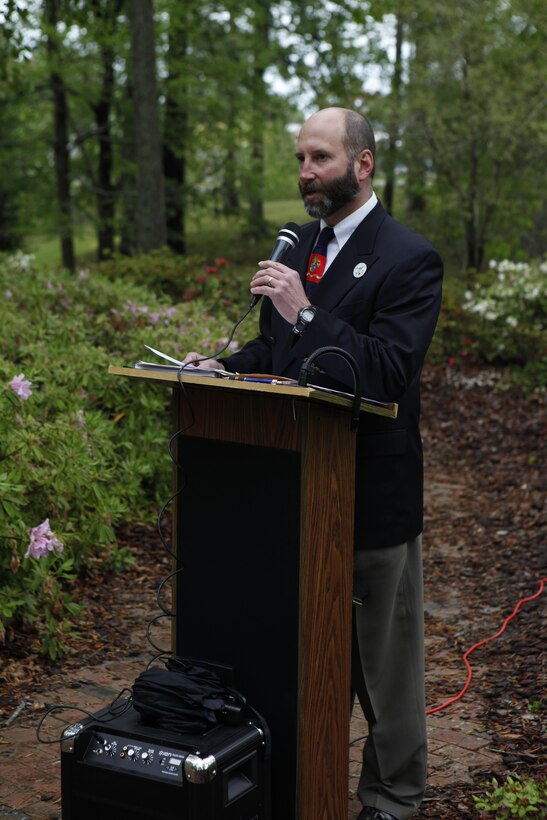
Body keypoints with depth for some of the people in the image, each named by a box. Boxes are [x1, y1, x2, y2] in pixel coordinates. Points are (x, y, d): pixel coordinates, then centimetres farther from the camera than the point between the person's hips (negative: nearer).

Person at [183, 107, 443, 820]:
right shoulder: (301, 246, 11)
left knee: (383, 650, 7)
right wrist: (225, 366, 0)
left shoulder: (409, 259, -14)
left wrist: (306, 313, -28)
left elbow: (389, 373, -24)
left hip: (372, 487, -7)